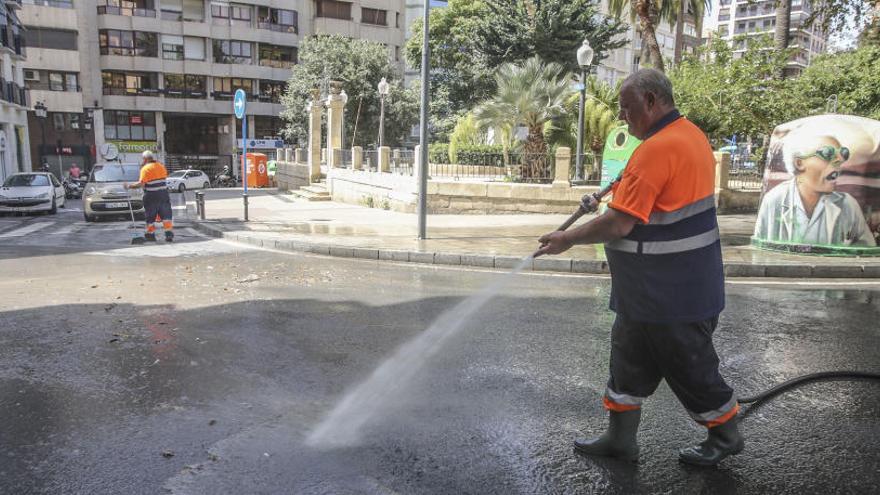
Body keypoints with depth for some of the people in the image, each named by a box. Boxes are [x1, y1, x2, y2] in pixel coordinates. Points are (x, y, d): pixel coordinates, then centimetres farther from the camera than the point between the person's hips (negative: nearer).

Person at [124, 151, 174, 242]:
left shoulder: (145, 169, -10)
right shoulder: (161, 166, 8)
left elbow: (141, 183, -17)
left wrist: (129, 186, -7)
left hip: (151, 195, -5)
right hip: (164, 193, 5)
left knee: (150, 216, 8)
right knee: (166, 215, 2)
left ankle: (151, 234, 15)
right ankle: (169, 234, -4)